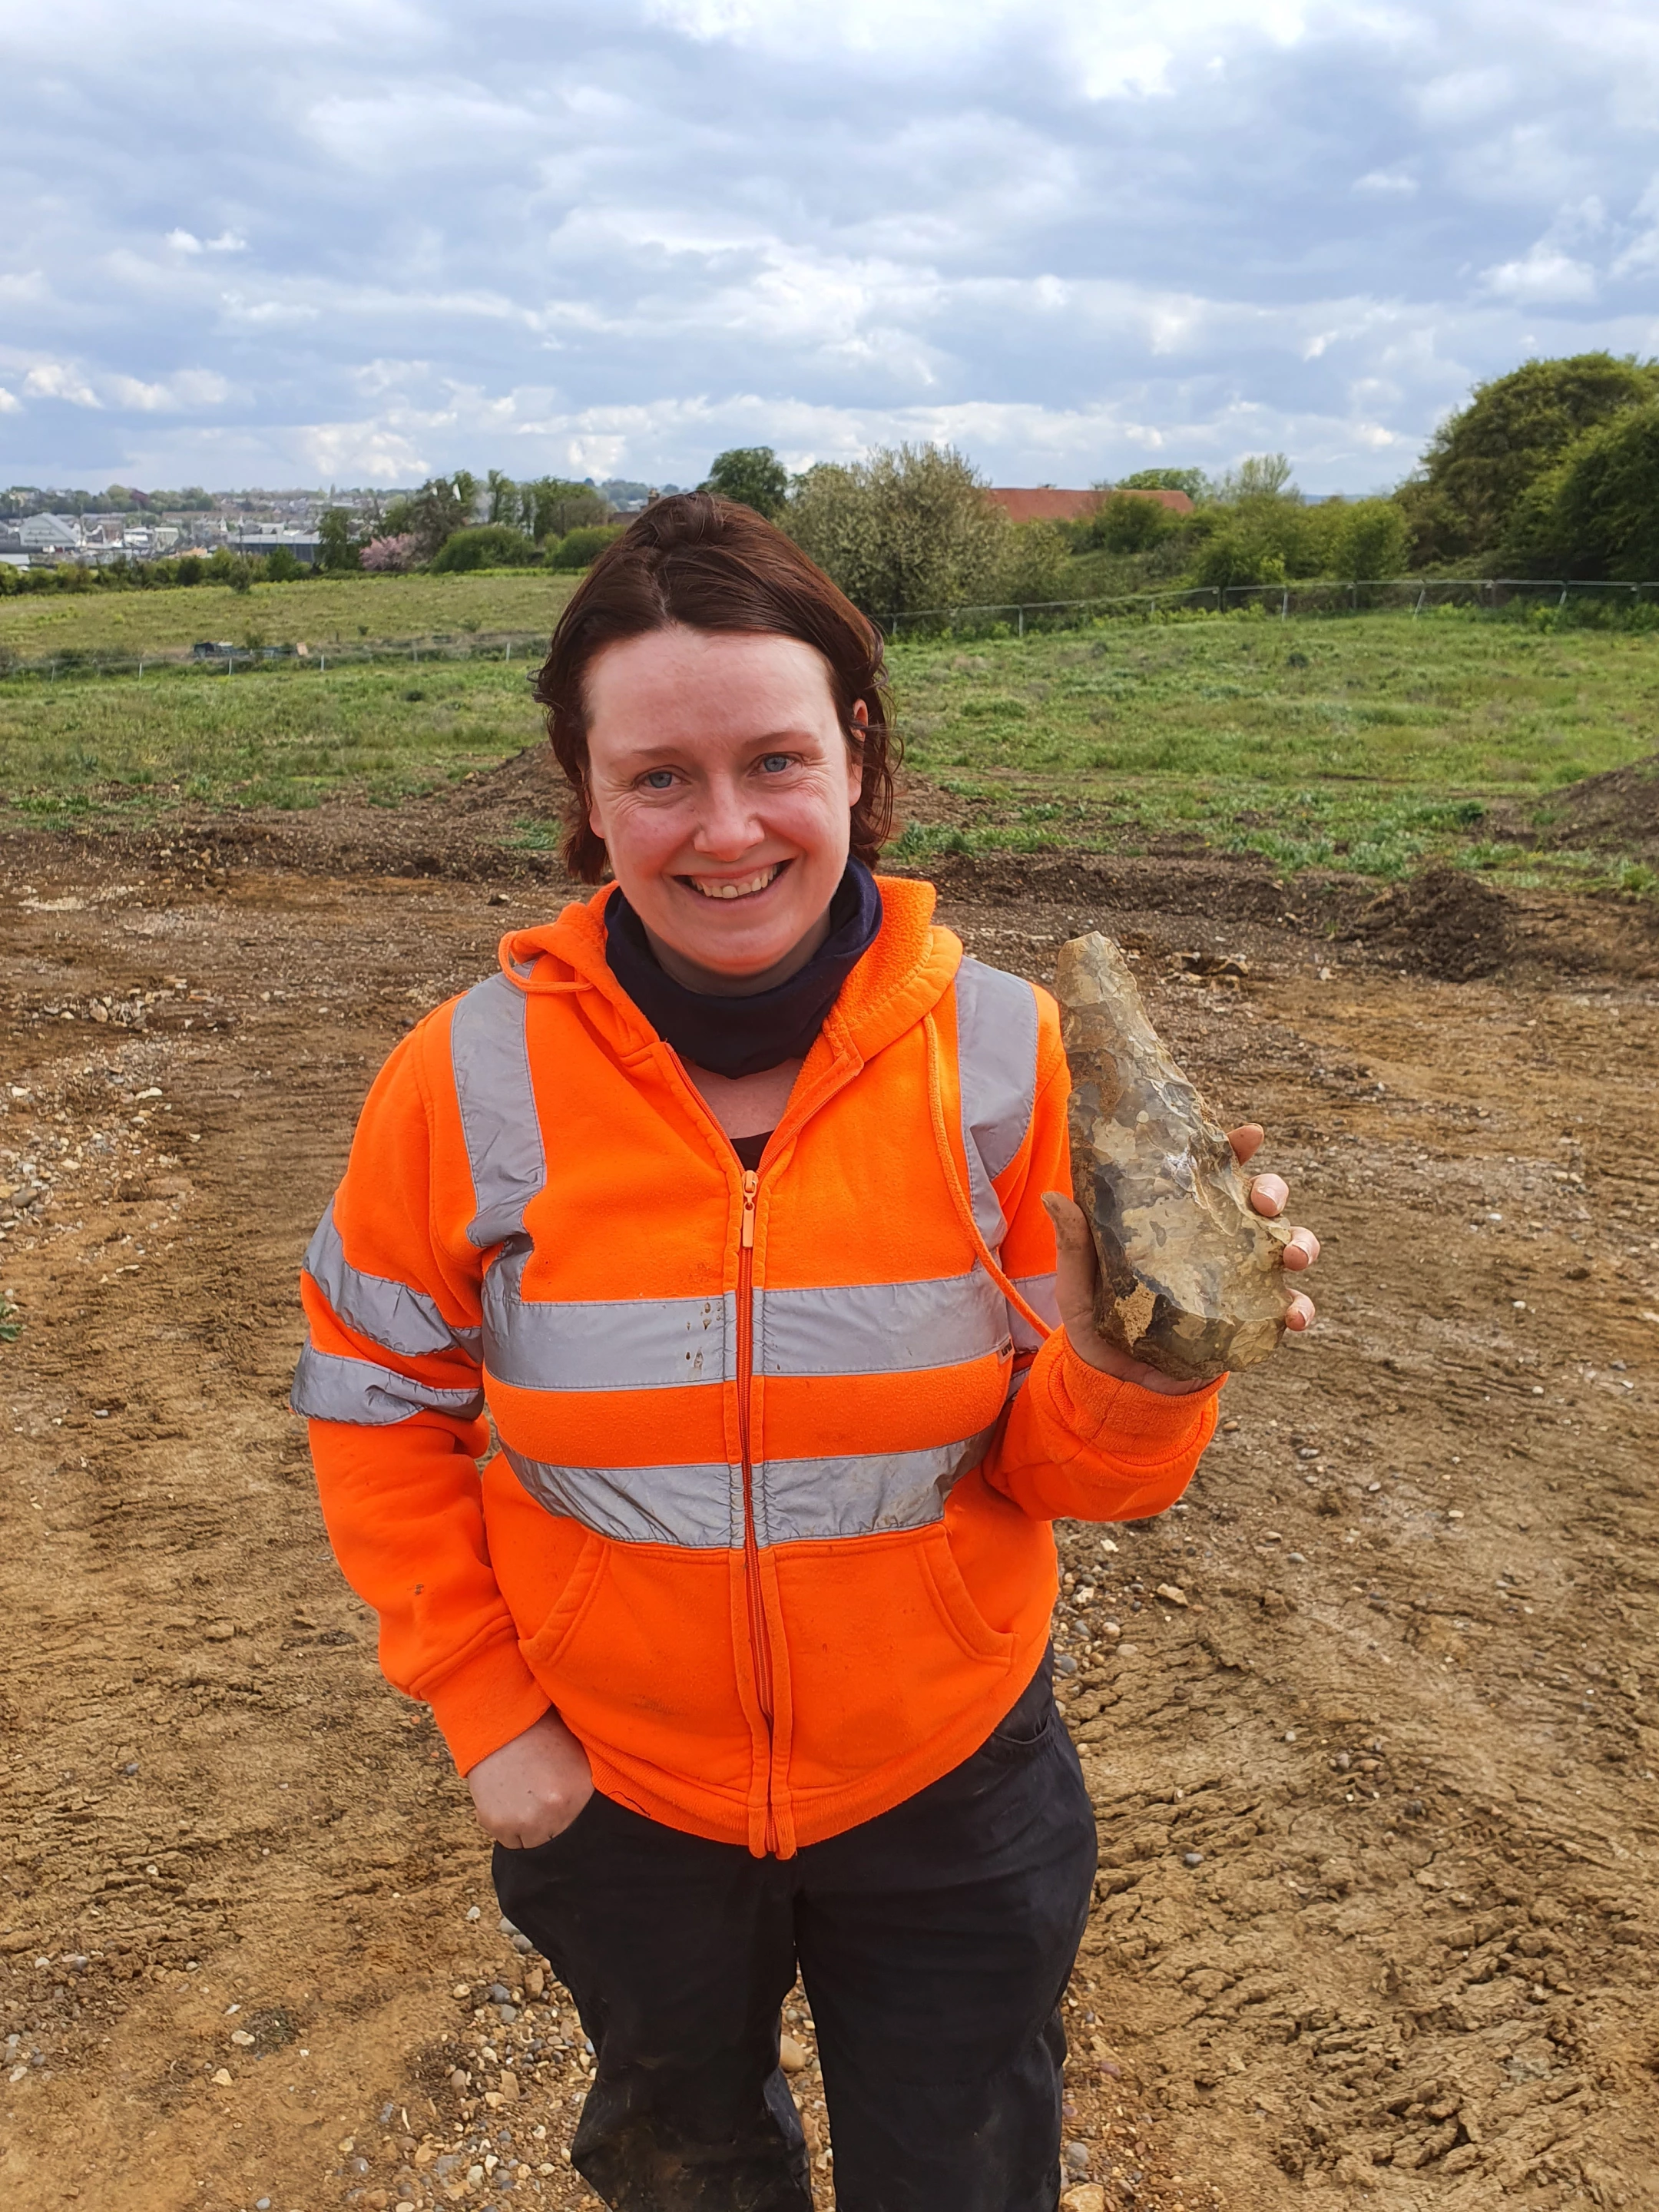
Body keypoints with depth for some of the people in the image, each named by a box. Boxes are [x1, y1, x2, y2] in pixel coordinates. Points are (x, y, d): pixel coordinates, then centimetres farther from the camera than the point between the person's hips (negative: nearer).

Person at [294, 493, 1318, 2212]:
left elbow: (1065, 1470, -13)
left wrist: (1129, 1373, -35)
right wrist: (483, 1706, -5)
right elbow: (380, 1411, -4)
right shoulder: (469, 1083, -19)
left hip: (950, 1791, 0)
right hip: (613, 1793, 1)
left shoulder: (1004, 1053, -19)